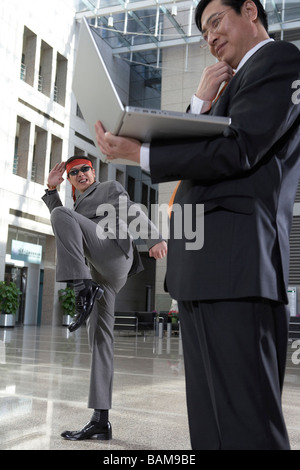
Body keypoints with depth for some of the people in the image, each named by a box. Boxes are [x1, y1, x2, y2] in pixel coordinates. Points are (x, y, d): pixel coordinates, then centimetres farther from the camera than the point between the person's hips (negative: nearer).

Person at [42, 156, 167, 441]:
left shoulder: (111, 189, 20)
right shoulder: (77, 208, 39)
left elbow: (134, 212, 4)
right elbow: (64, 232, 21)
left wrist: (154, 238, -16)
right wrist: (51, 189, 15)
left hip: (114, 254, -6)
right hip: (100, 274, 7)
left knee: (62, 214, -23)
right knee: (99, 338, -3)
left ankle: (83, 288, -33)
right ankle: (101, 421, -5)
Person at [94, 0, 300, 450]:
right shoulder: (236, 81, 31)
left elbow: (237, 152, -12)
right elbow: (195, 149, 22)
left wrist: (139, 152, -11)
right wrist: (203, 100, 9)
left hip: (234, 261, -10)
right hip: (200, 266, 10)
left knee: (246, 426, -7)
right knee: (208, 423, 12)